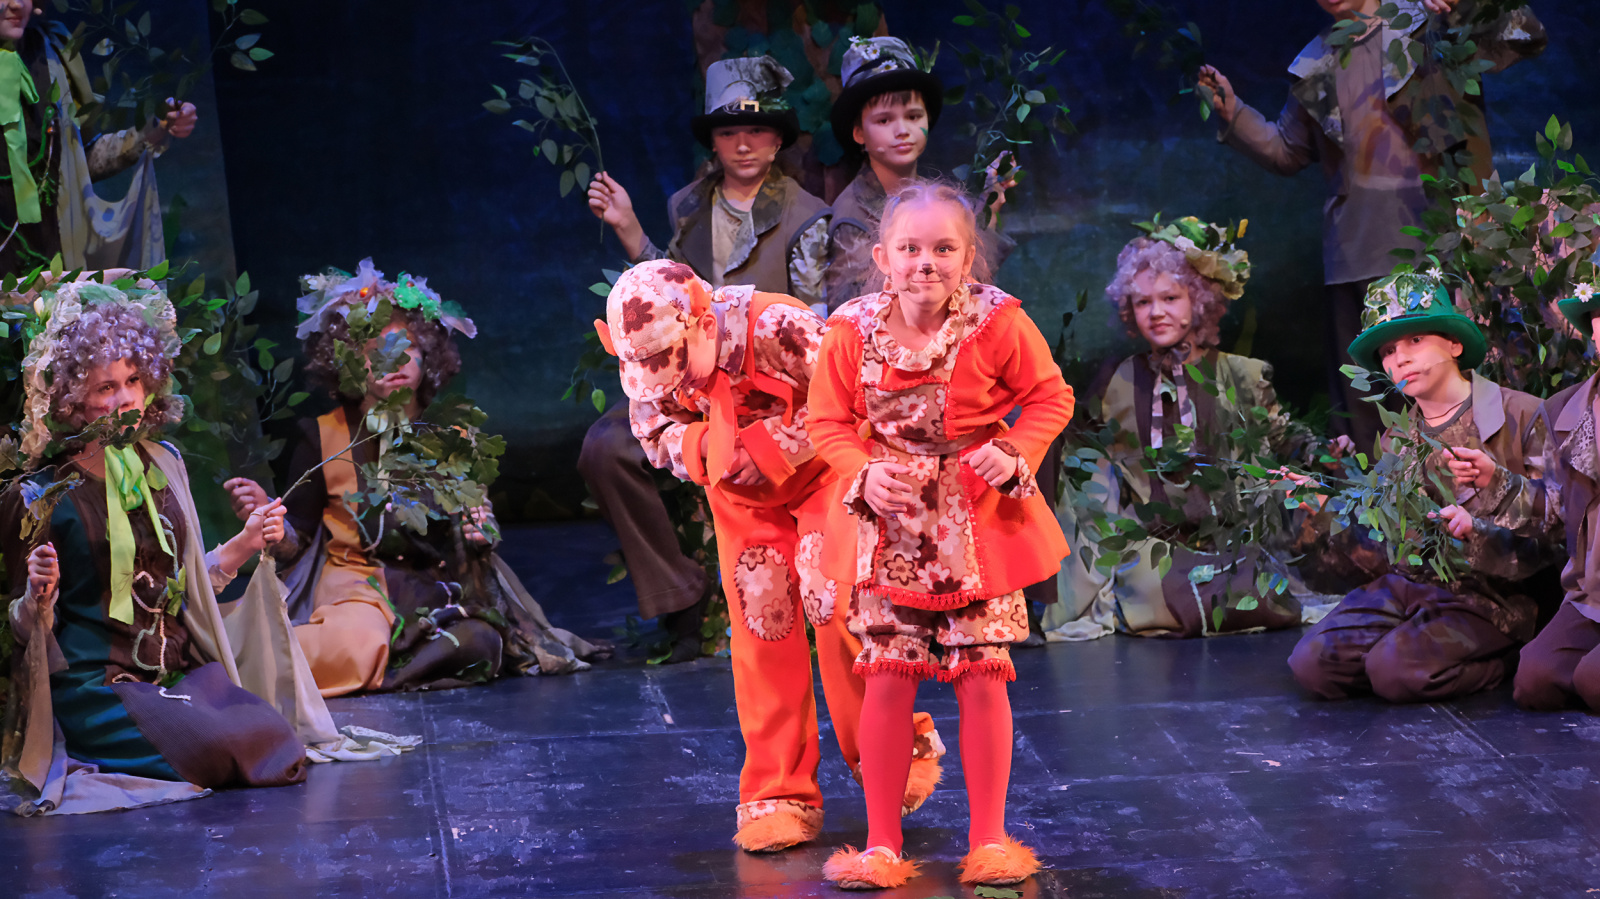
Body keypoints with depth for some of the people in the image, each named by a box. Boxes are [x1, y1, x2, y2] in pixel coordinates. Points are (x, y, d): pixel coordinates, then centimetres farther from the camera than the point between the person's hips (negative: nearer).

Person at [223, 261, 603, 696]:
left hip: (437, 584, 3)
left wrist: (480, 535, -10)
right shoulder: (323, 439, 3)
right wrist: (265, 516, -21)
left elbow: (471, 541, 15)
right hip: (356, 577, -3)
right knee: (355, 646, -40)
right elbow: (297, 544, 0)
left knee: (478, 644, -33)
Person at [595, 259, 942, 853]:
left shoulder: (781, 329, -30)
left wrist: (772, 446, -29)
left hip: (818, 470, -5)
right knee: (760, 628, -1)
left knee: (833, 603, -14)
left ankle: (897, 750, 6)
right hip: (742, 492, 5)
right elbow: (655, 432, 2)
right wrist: (702, 449, -19)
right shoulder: (649, 368, -13)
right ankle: (778, 793, 6)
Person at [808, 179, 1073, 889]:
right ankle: (882, 844, 11)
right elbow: (829, 421, 2)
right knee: (886, 680, 0)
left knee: (982, 678, 2)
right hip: (889, 528, 1)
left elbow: (1049, 397, 1)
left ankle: (989, 839, 14)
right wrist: (863, 473, -16)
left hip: (978, 524, -1)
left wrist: (1014, 454, -15)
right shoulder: (852, 332, -8)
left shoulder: (998, 324, -11)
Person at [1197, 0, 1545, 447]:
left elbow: (1525, 39, -2)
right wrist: (1234, 115, 13)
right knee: (1359, 402, 5)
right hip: (1357, 254, 4)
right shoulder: (1317, 67, 18)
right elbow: (1286, 152, 27)